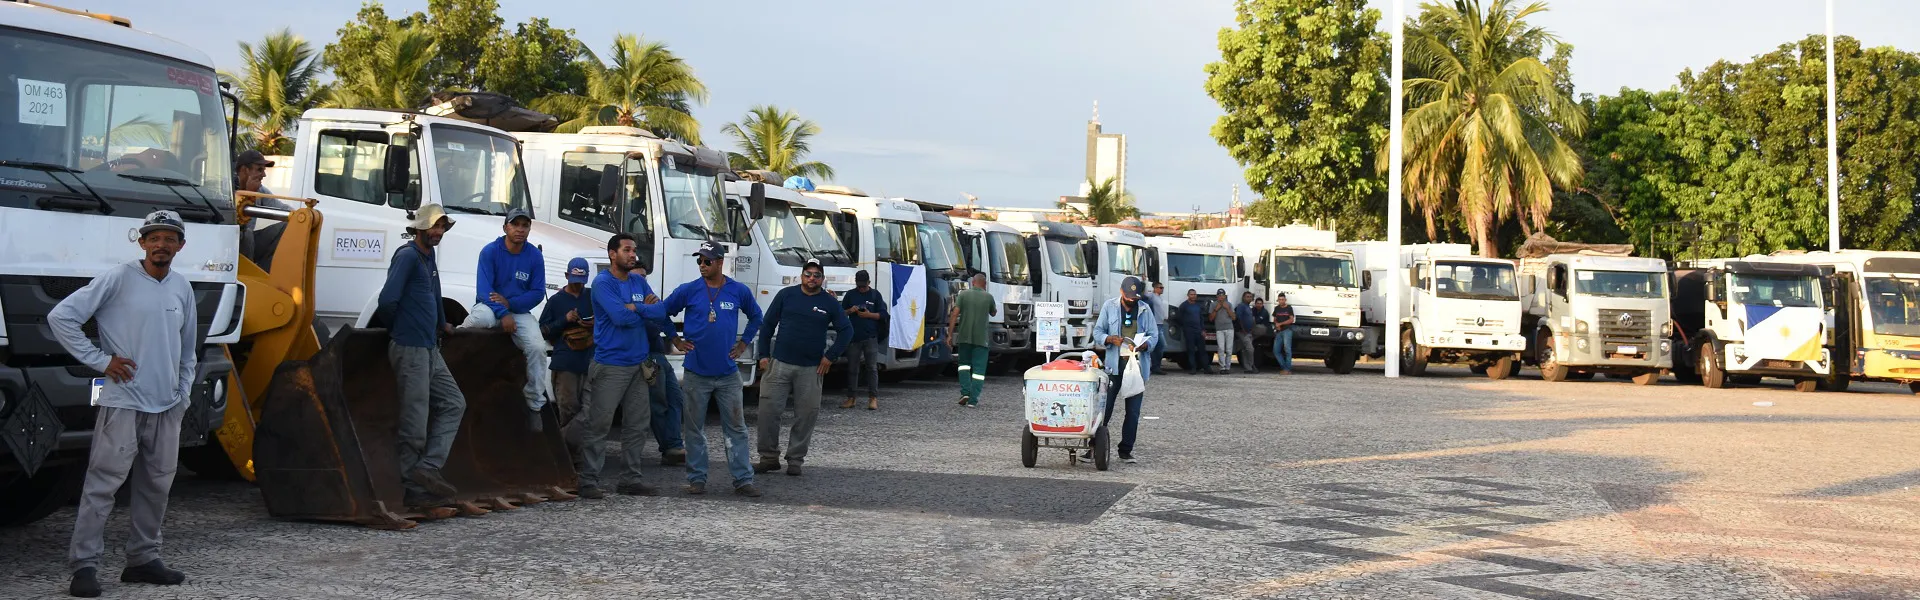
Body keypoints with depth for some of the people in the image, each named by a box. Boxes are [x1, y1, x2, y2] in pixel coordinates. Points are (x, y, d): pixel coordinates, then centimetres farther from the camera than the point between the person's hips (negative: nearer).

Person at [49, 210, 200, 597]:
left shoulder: (182, 287, 11)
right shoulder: (118, 279, -7)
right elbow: (61, 317, -9)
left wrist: (184, 393, 15)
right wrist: (100, 360, -9)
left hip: (167, 407, 6)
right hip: (123, 403, -6)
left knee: (156, 485, 10)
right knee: (103, 483, -7)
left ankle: (143, 559, 19)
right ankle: (84, 565, -3)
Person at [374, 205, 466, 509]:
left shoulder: (430, 258, 16)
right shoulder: (408, 256, -13)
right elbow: (388, 300, -21)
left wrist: (441, 324, 25)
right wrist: (394, 327, -5)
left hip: (430, 350, 10)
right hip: (410, 349, -10)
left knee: (454, 404, 8)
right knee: (415, 421, -5)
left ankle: (427, 467, 2)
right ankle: (413, 489, 2)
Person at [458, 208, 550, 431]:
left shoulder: (535, 256, -2)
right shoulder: (490, 252, -9)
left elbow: (538, 292, -1)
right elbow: (483, 289, -14)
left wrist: (510, 303, -15)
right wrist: (503, 314, -25)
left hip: (520, 311, 2)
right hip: (491, 307, -2)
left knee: (537, 348, -21)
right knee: (481, 317, -42)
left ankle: (534, 404, -9)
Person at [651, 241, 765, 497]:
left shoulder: (739, 291, 1)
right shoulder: (688, 291, -4)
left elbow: (756, 317, 18)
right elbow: (661, 312, 8)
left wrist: (743, 343, 9)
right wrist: (676, 341, 4)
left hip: (727, 373, 1)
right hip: (697, 372, -1)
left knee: (736, 427, 1)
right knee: (694, 428, 6)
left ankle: (743, 480, 5)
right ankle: (696, 478, 16)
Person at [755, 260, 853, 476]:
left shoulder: (830, 303, 4)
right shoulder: (786, 295, 3)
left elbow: (845, 330, 9)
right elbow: (767, 325, 7)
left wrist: (830, 356, 1)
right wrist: (764, 355, 2)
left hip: (811, 369, 1)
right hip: (780, 364, -1)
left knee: (807, 414, 2)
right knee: (768, 410, -4)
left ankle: (795, 459, 14)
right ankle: (769, 457, 7)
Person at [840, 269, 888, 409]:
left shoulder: (875, 294, 6)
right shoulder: (850, 294, 10)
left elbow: (883, 314, 3)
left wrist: (869, 314, -12)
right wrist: (850, 311, -8)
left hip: (870, 338, -2)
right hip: (854, 337, 2)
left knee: (872, 368, -5)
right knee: (852, 368, 4)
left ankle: (873, 398, -4)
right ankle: (851, 398, 10)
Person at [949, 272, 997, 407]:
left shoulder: (963, 295, -1)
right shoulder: (988, 297, -1)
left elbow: (954, 314, -8)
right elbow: (993, 313, 17)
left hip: (964, 336, 1)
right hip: (981, 339, -1)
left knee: (964, 364, 20)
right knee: (978, 369, 4)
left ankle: (965, 392, 5)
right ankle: (973, 400, -3)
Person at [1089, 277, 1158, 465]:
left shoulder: (1145, 309, 7)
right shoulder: (1109, 306, 4)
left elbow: (1154, 335, 7)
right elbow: (1097, 332, 5)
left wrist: (1144, 346, -15)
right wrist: (1110, 339, -16)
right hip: (1114, 365, -2)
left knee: (1133, 411, 4)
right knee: (1105, 407, -4)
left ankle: (1126, 451, 12)